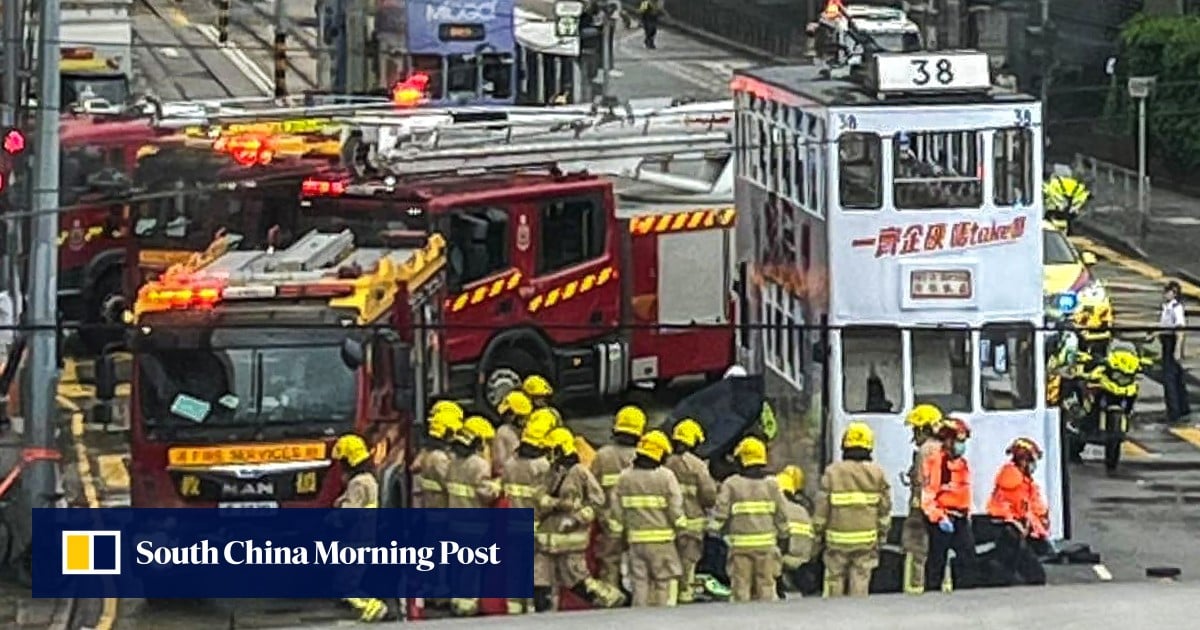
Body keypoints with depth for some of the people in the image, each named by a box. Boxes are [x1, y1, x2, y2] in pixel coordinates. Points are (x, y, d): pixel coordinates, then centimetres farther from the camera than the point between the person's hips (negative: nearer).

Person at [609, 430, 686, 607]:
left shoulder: (625, 477, 5)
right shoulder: (666, 477, -7)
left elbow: (615, 508, 6)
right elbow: (675, 507, -9)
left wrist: (619, 530, 15)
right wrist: (680, 525, 5)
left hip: (636, 539, 4)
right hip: (661, 539, -4)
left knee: (639, 581, 9)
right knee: (666, 581, 1)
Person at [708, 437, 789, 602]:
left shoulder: (731, 484, -3)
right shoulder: (771, 484, 4)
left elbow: (720, 511, -6)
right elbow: (781, 514, 7)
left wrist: (712, 530, 4)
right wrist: (783, 537, 17)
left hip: (740, 544, -2)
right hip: (766, 544, 2)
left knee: (741, 588, 3)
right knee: (766, 586, 7)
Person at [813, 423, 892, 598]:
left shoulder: (832, 472, -5)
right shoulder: (877, 474, -1)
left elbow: (822, 507, -3)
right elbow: (885, 509, 4)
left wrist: (818, 531, 8)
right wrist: (882, 534, 15)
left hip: (838, 538, -1)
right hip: (866, 539, 1)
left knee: (835, 579, 7)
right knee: (860, 583, 3)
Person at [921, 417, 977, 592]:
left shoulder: (962, 463, 16)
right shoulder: (934, 461, -10)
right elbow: (927, 494, -16)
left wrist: (968, 515, 20)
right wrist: (939, 518, -21)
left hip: (961, 519, 7)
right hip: (941, 519, -7)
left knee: (968, 556, 2)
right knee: (937, 560, -3)